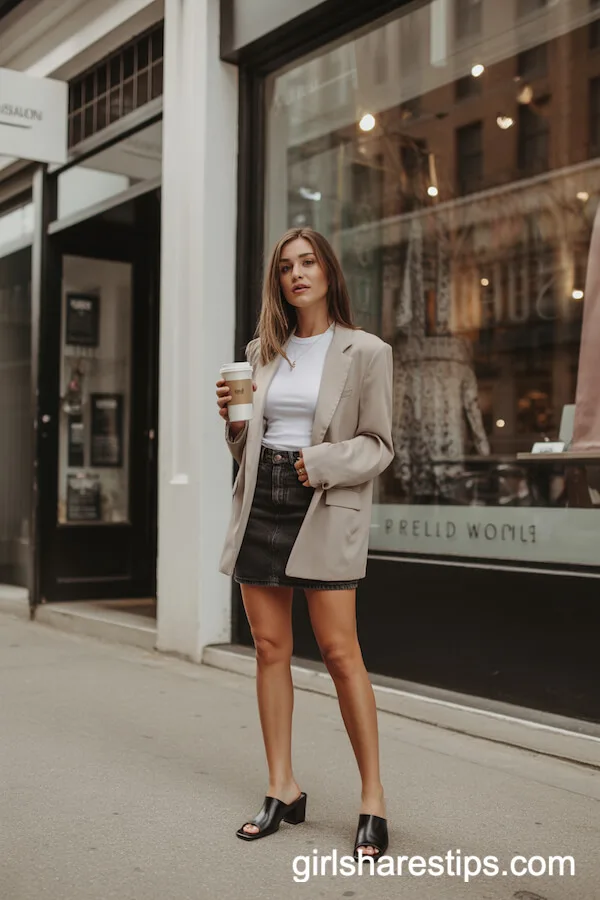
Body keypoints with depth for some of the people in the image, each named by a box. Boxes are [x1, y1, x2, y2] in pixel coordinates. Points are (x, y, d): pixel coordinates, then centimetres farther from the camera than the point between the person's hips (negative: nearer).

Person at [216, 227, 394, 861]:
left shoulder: (366, 352, -1)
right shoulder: (261, 351, 13)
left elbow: (378, 445, -1)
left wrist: (322, 463, -17)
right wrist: (233, 417, -2)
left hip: (324, 507, -5)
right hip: (260, 501, 5)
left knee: (340, 652, -6)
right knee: (270, 648, 7)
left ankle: (373, 798, 8)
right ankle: (282, 791, 19)